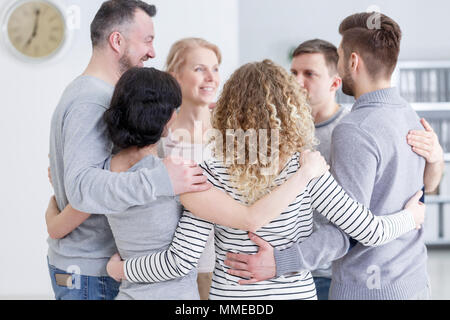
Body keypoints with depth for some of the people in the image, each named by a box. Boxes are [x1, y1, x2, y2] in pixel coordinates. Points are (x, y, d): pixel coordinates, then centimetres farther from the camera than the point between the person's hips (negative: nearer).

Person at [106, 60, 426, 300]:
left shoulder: (213, 173, -12)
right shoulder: (306, 168, -11)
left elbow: (181, 260, -16)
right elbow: (370, 231, -10)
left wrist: (121, 269, -1)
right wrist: (410, 217, 10)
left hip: (230, 296, 0)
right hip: (297, 293, 0)